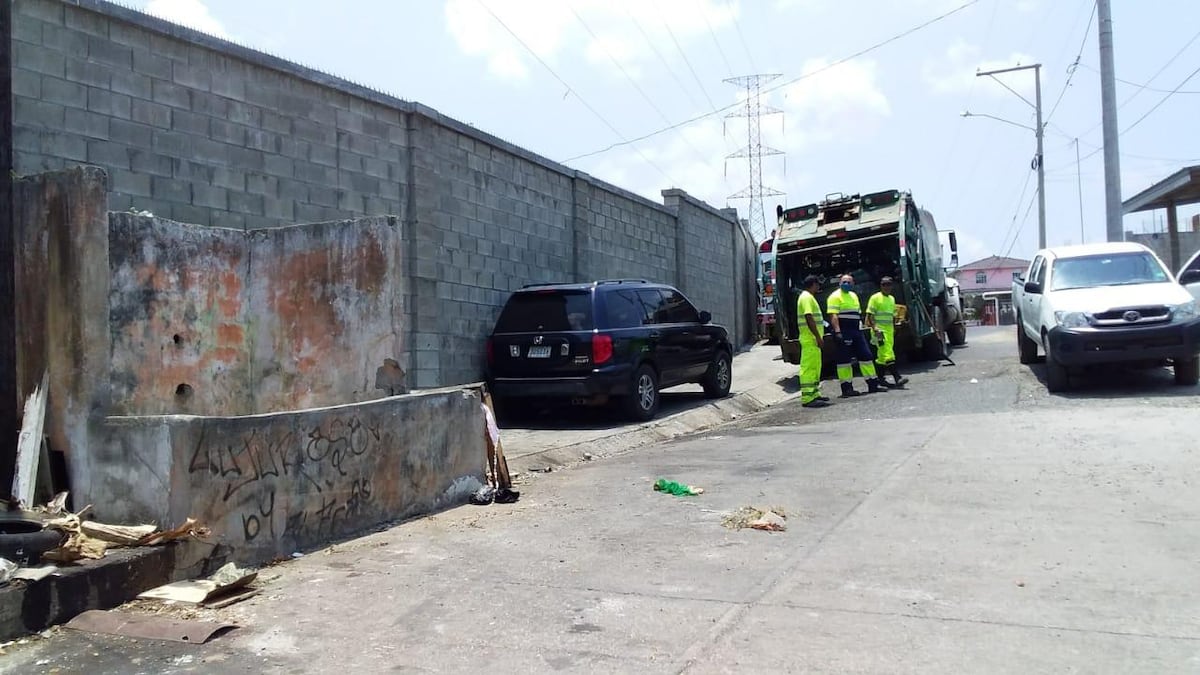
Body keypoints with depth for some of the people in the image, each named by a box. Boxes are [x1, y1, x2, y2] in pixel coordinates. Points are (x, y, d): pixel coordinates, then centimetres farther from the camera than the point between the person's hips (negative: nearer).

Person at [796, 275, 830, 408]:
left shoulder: (808, 297, 21)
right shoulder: (807, 297, -13)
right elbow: (809, 318, -21)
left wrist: (819, 336, 23)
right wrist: (818, 337, -22)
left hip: (812, 339, 11)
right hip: (810, 339, -11)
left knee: (815, 367, 16)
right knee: (808, 367, -11)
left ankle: (814, 394, 23)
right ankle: (808, 398, -13)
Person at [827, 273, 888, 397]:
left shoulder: (854, 295, 20)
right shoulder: (835, 296, -6)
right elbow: (833, 315, -15)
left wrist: (860, 328, 19)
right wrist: (837, 331, -24)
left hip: (857, 331, 8)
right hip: (843, 332, -8)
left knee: (866, 355, 8)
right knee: (844, 358, -4)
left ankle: (873, 384, 14)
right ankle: (847, 388, -1)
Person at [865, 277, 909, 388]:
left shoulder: (892, 299, 18)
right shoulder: (875, 298, -5)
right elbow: (869, 315, -9)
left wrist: (894, 329, 20)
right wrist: (874, 328, -19)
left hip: (889, 330, 8)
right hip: (879, 330, -8)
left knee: (882, 356, 12)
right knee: (888, 354, -15)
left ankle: (880, 378, 19)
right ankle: (897, 378, -24)